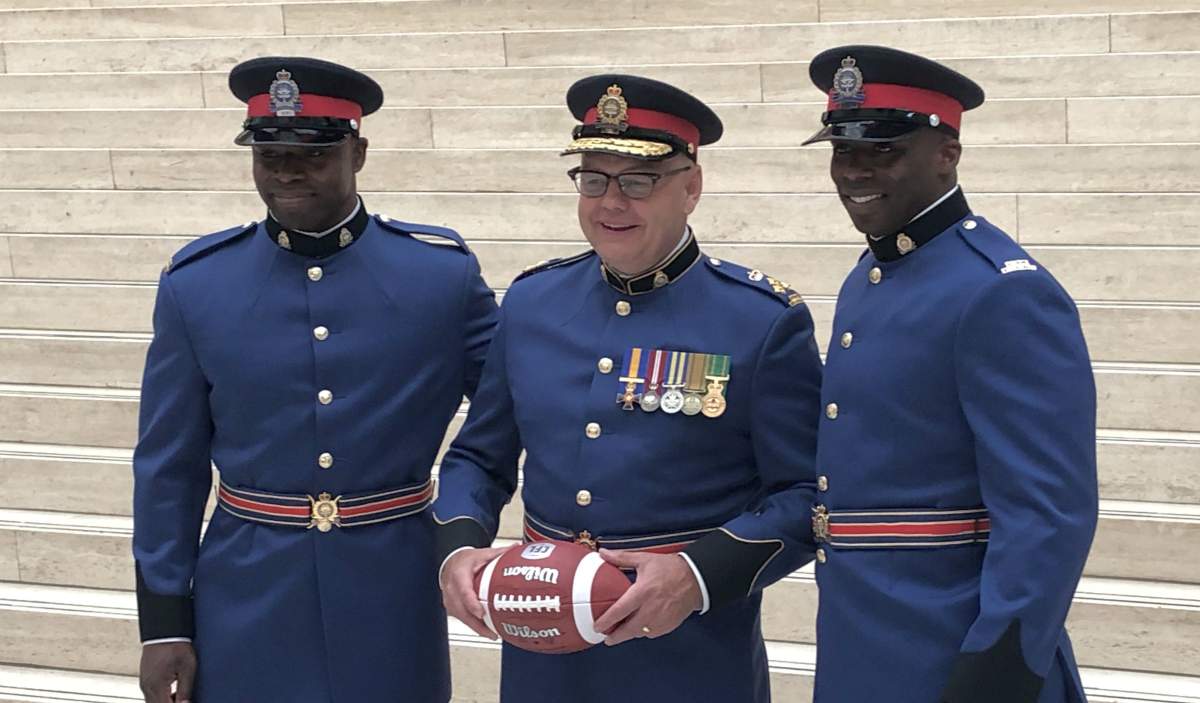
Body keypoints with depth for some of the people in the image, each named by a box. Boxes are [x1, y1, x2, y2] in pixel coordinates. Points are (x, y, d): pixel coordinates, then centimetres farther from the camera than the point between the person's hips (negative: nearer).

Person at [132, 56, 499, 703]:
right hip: (246, 602, 0)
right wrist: (163, 620, 1)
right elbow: (168, 466, 3)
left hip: (391, 599, 0)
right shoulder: (196, 282, -2)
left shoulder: (442, 270, -3)